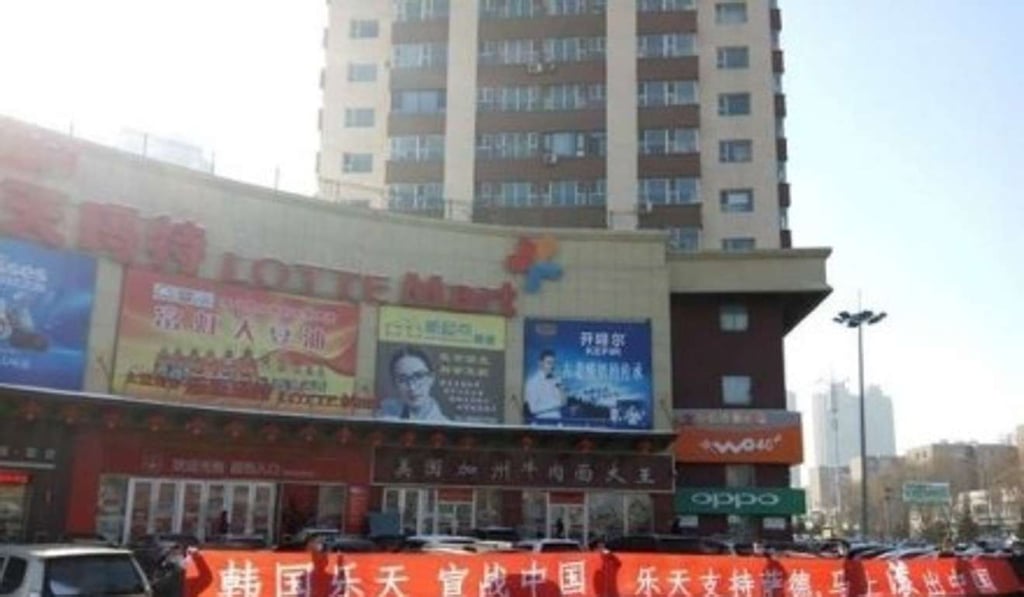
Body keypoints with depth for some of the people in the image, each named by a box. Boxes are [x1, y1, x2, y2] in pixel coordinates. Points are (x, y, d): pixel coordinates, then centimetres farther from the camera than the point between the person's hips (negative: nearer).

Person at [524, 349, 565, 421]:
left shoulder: (556, 380, 8)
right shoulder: (533, 381, -10)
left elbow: (563, 402, 6)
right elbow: (534, 408, -13)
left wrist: (559, 388, -9)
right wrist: (554, 404, -10)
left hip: (557, 419, 5)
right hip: (542, 420, -5)